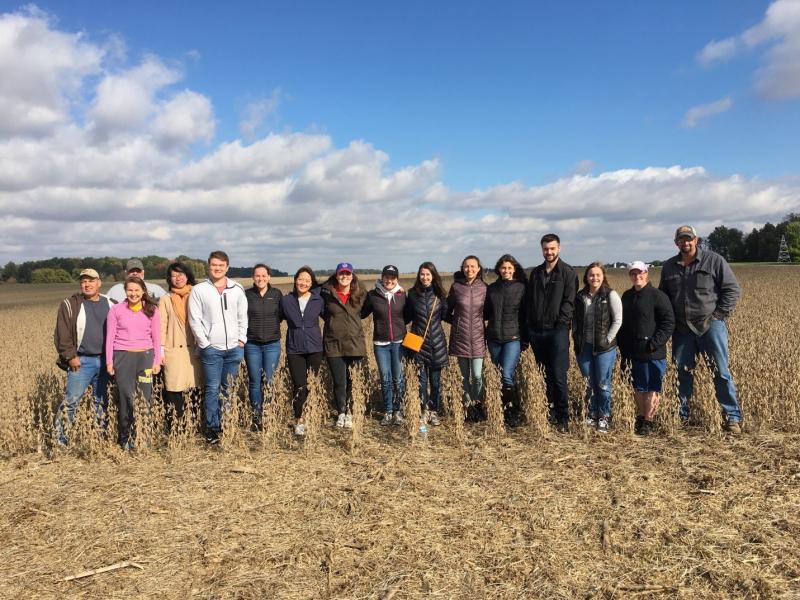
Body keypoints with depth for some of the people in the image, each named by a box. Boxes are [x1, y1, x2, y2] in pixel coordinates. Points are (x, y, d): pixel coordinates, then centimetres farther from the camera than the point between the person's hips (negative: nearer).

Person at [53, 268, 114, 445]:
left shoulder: (109, 304, 10)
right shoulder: (70, 304, -1)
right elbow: (62, 333, -5)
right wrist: (70, 356, -11)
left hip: (104, 360, 4)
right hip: (81, 361, -3)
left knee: (101, 400, 12)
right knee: (71, 399, -7)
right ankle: (59, 436, 3)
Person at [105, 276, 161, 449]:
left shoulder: (152, 310, 5)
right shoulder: (116, 309, 2)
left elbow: (156, 337, 6)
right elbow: (110, 337, 4)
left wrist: (157, 361, 3)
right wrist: (109, 361, 0)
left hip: (145, 356, 1)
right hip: (123, 357, -1)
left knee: (145, 398, 1)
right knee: (127, 398, 0)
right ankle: (126, 439, 13)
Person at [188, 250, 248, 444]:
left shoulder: (237, 289, 7)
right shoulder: (199, 290, -1)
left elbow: (243, 316, 10)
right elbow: (194, 320, -3)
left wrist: (242, 339, 2)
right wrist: (205, 344, -6)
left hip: (235, 348, 3)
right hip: (211, 348, -2)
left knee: (230, 389, 8)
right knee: (212, 389, -1)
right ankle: (212, 428, 8)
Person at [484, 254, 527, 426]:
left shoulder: (522, 288, -1)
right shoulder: (492, 288, 8)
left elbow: (526, 314, 1)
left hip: (513, 337, -4)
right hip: (494, 338, 4)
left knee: (507, 375, -14)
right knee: (498, 376, 9)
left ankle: (513, 412, -1)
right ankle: (504, 409, 20)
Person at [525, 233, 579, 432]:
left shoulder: (568, 273, 0)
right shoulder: (535, 273, 15)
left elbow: (569, 301, -7)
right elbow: (529, 300, 14)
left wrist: (561, 323, -14)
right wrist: (529, 324, 7)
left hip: (557, 331, -5)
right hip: (537, 331, 5)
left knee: (558, 376, -7)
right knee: (545, 375, 10)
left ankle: (563, 418, 2)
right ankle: (549, 413, 19)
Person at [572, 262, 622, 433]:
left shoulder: (611, 295, -5)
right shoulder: (580, 296, 8)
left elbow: (617, 320, -6)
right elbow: (575, 320, 15)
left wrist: (608, 339, -11)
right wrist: (576, 337, 4)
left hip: (604, 348, -4)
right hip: (584, 347, 4)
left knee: (603, 384, 3)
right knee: (589, 384, 9)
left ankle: (604, 418, 15)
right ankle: (592, 416, 22)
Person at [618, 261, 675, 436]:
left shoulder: (657, 296, -7)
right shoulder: (627, 296, 13)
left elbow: (669, 322, -10)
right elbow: (623, 324, 19)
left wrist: (656, 343, -17)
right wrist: (624, 350, 13)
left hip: (653, 354, -6)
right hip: (634, 353, 6)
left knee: (652, 388, 1)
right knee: (638, 387, 15)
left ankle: (648, 421, 10)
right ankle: (640, 417, 28)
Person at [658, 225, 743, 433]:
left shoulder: (714, 260, -1)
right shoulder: (668, 266, 10)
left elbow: (732, 289, -1)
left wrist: (718, 315, -8)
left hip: (711, 325, -3)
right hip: (682, 329, 4)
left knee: (721, 371, -3)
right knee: (683, 373, 8)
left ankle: (732, 417, 7)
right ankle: (682, 416, 17)